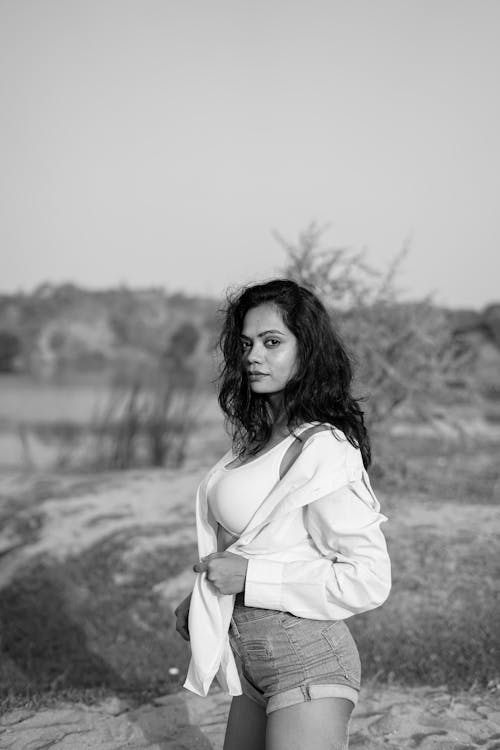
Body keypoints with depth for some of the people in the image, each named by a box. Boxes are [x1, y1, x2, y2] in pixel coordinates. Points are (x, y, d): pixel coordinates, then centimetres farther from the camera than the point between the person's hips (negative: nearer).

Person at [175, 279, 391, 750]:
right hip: (252, 658, 9)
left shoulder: (326, 451, -18)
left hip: (306, 663, -9)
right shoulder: (261, 437, 7)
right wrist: (202, 598, 8)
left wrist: (249, 578, -20)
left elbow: (368, 580, -20)